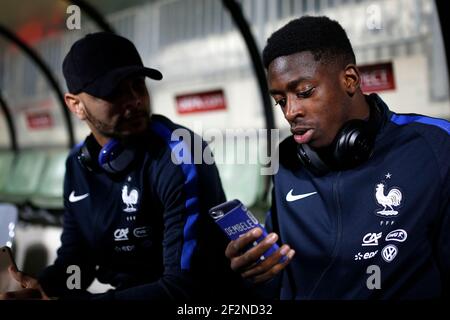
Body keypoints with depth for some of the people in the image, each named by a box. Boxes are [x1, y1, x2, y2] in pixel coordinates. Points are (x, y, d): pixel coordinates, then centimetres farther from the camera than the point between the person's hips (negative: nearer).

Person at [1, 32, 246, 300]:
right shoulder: (79, 163, 2)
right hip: (124, 294, 5)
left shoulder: (182, 157, -20)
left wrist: (71, 298, -26)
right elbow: (74, 256, 9)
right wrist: (44, 287, -13)